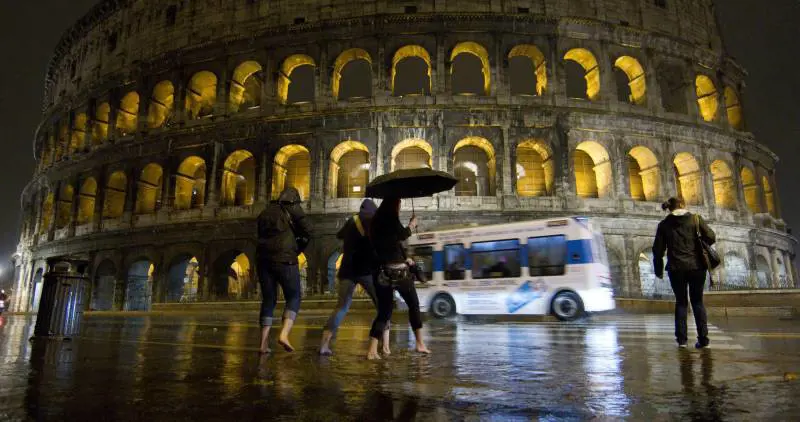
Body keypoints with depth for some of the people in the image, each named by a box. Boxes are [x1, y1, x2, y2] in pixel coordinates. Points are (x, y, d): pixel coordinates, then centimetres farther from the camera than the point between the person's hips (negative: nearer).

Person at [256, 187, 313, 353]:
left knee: (268, 300, 12)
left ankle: (264, 343, 5)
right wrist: (298, 249, 12)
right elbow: (307, 230, -4)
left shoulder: (265, 212, 21)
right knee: (293, 298, 4)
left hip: (264, 258, 5)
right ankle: (284, 334, -16)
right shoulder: (293, 209, 5)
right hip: (284, 258, -5)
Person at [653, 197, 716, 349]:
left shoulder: (664, 224, 2)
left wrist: (658, 270, 10)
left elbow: (658, 249, 1)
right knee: (697, 301, 11)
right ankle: (703, 337, 5)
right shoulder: (695, 219, 1)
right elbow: (711, 237, -6)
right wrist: (700, 246, 15)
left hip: (676, 268, 0)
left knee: (681, 302, 10)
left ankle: (681, 338, 7)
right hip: (696, 266, 0)